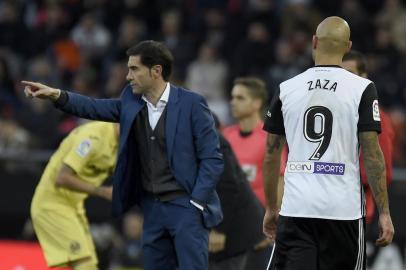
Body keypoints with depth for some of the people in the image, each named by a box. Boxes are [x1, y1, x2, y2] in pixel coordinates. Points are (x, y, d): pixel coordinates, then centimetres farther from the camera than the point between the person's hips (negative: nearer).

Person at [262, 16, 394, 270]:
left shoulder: (286, 89, 5)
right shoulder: (362, 89, -3)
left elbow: (271, 154, 10)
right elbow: (372, 154, -7)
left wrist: (271, 208, 20)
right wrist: (384, 212, -1)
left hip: (295, 210, 1)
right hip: (343, 209, -1)